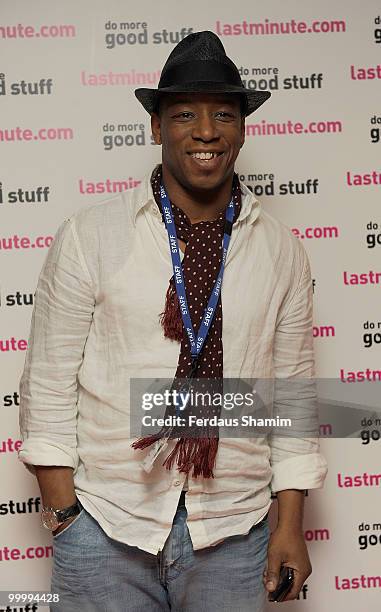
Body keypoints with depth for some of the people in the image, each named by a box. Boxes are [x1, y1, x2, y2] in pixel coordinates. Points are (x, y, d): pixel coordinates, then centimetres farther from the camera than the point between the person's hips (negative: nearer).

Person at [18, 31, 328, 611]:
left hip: (234, 535, 2)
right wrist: (63, 511, -6)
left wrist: (290, 522, 4)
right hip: (105, 528, -1)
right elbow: (49, 383, -3)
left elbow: (292, 391, 6)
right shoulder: (89, 235, -4)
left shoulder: (281, 250, 3)